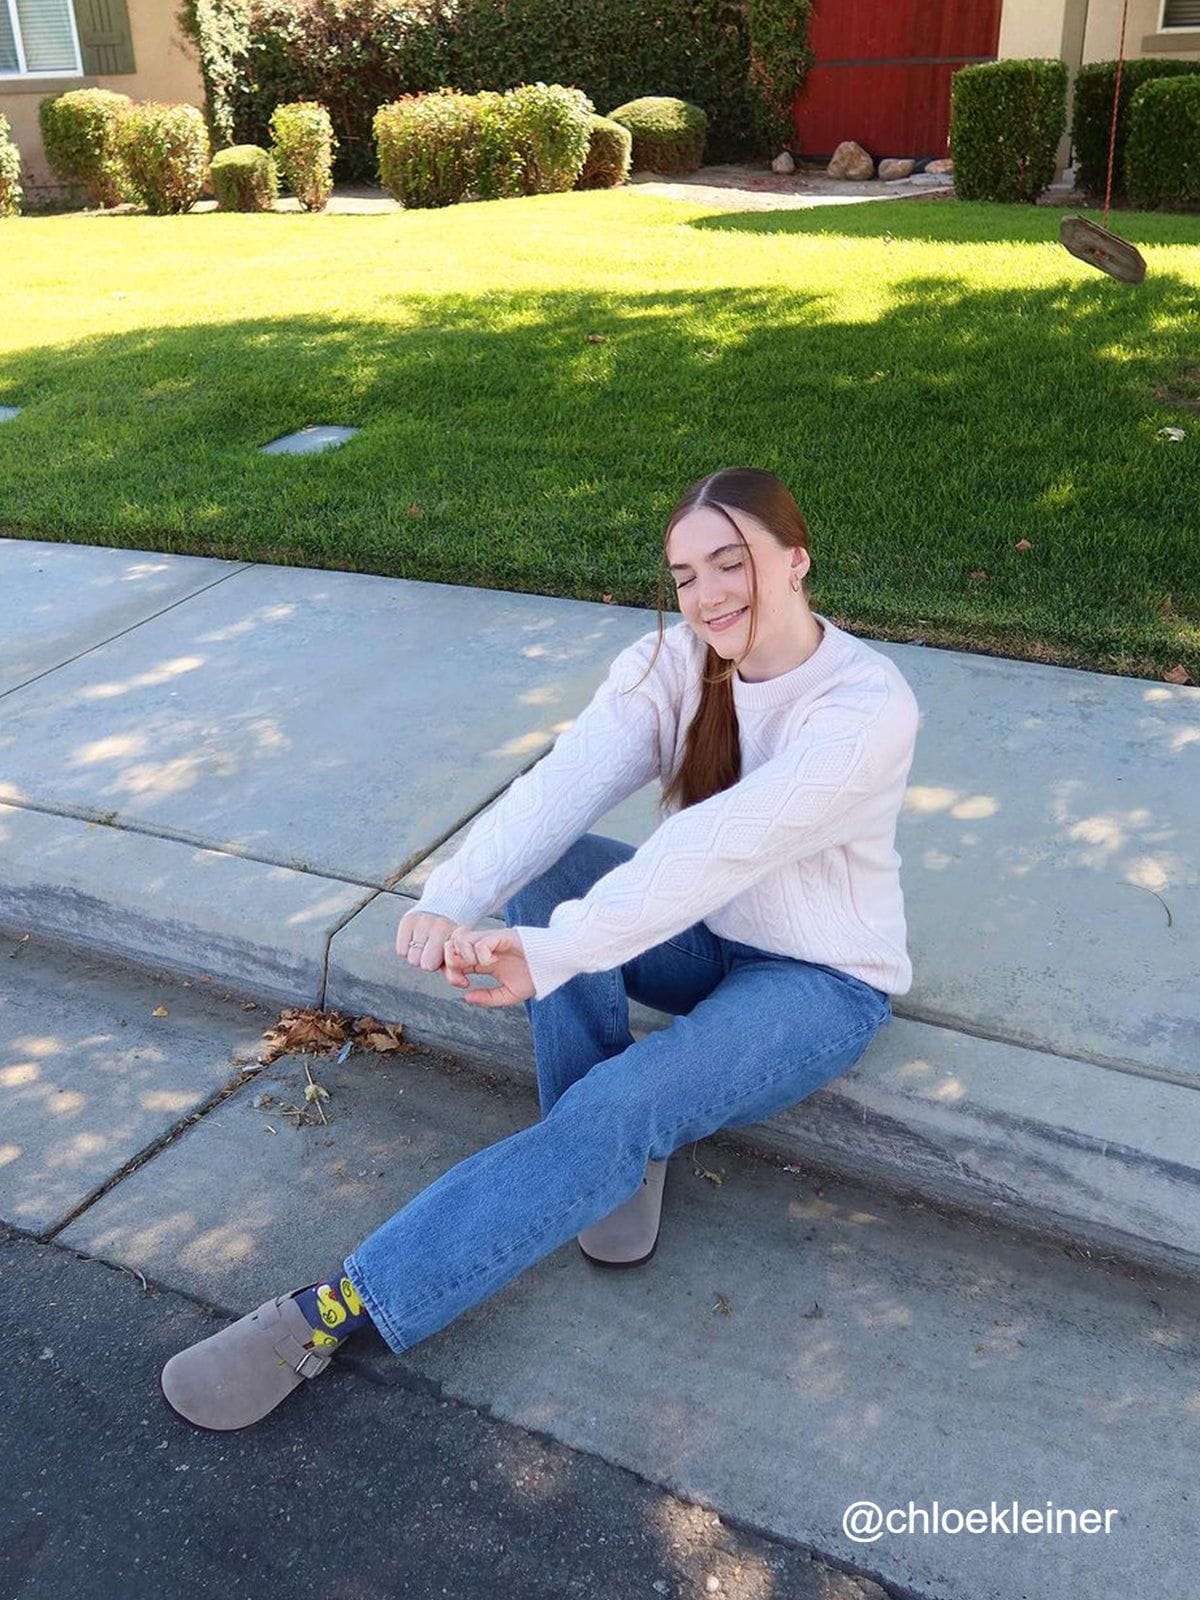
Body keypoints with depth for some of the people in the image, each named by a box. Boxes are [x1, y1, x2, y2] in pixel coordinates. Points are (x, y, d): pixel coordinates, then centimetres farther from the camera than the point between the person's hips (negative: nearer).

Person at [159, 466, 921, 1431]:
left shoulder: (869, 706, -25)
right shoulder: (672, 664, -10)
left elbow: (724, 843, -39)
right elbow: (563, 786, -26)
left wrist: (550, 954, -47)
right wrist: (451, 902, -44)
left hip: (823, 981, -5)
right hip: (702, 936, 5)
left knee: (621, 1109, -29)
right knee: (550, 871, -23)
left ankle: (335, 1311, -23)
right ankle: (621, 1158, -12)